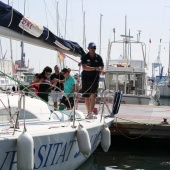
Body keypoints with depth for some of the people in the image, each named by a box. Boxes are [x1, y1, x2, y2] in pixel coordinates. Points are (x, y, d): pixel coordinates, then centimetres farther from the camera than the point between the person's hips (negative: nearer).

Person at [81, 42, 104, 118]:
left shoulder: (98, 57, 5)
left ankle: (91, 111, -21)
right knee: (86, 96, 5)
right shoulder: (84, 57, -2)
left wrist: (101, 70, -20)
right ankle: (88, 112, 17)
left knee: (93, 94, -18)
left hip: (95, 78, 0)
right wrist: (95, 68, -25)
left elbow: (101, 68, 4)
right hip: (86, 78, 0)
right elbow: (84, 67, -16)